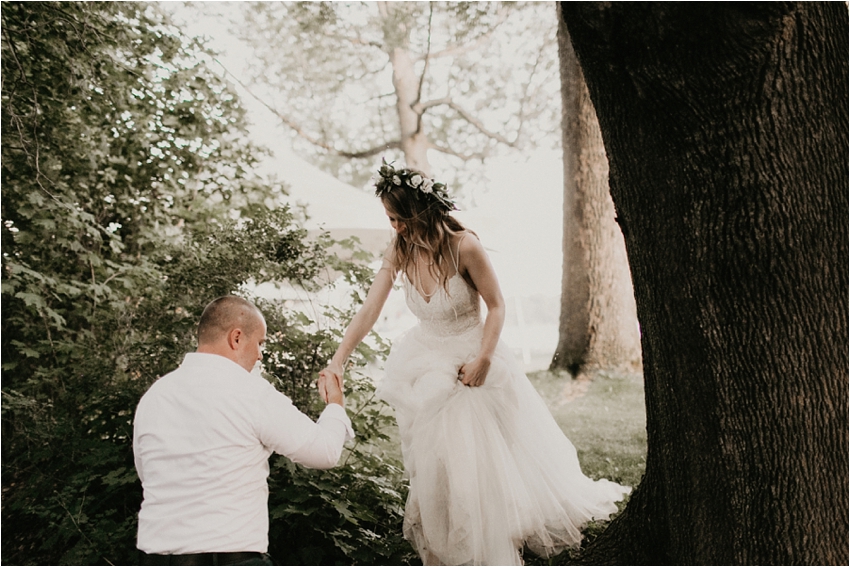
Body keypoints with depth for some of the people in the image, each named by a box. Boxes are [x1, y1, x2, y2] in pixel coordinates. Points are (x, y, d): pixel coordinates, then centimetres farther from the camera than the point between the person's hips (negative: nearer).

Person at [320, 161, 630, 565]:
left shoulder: (464, 247, -22)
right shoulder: (399, 252, -10)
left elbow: (496, 306, -13)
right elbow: (369, 310, -13)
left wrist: (483, 359, -22)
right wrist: (338, 360, -21)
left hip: (473, 359, -4)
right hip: (428, 365, 4)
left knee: (490, 460, 3)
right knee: (435, 466, 10)